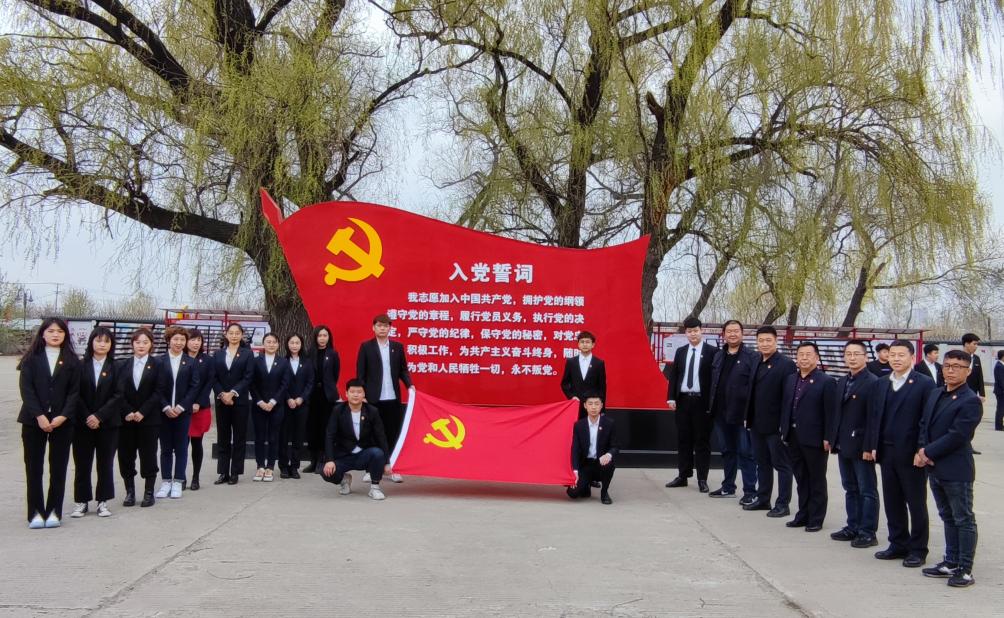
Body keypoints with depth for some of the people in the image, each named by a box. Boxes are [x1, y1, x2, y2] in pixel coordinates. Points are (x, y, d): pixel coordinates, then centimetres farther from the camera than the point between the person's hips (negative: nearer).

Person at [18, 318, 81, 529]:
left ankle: (54, 512, 10)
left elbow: (74, 391, 1)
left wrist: (63, 416, -12)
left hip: (62, 422, 1)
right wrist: (39, 416, -15)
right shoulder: (31, 358, 3)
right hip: (34, 421, 0)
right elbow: (26, 388, -5)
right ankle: (36, 513, 7)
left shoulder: (72, 361, 5)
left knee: (58, 468, 2)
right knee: (34, 468, 1)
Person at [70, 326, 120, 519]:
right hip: (83, 423, 0)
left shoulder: (116, 367, 2)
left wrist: (99, 416, -13)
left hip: (108, 423, 0)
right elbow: (76, 394, 0)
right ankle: (81, 501, 12)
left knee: (105, 463, 4)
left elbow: (117, 396, -4)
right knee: (82, 463, 3)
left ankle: (103, 501, 12)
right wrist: (86, 417, -10)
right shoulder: (81, 366, 3)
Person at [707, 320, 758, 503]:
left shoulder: (751, 357, -7)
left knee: (745, 453, -1)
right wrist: (712, 406, 9)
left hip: (741, 414, -6)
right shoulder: (718, 356, 13)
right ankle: (728, 487, 26)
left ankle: (750, 491, 4)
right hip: (721, 413, 6)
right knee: (727, 451, 16)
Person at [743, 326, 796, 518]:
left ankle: (783, 504, 8)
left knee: (782, 465, 2)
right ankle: (763, 500, 25)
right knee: (762, 463, 16)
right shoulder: (757, 363, 12)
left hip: (776, 425, -7)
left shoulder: (786, 364, -11)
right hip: (757, 423, 7)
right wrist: (749, 417, 11)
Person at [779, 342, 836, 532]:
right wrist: (784, 431, 8)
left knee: (816, 480, 5)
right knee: (801, 479, 13)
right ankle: (803, 515, 21)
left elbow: (830, 413, -11)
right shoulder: (790, 379, 11)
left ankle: (816, 519, 12)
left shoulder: (826, 382, -8)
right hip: (793, 438, 6)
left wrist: (828, 438, -15)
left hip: (815, 439, -6)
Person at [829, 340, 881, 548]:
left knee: (867, 491, 2)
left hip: (861, 447, -8)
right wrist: (833, 439, 11)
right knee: (850, 489, 14)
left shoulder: (873, 383, -11)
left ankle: (868, 532, 7)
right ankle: (853, 527, 22)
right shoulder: (841, 382, 14)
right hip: (843, 445, 8)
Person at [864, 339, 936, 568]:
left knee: (916, 503, 5)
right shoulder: (881, 384, 11)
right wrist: (870, 446, 6)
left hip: (910, 454, -5)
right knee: (892, 502, 12)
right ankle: (898, 545, 23)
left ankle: (918, 549, 15)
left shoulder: (924, 384, -6)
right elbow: (873, 417, 11)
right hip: (886, 452, 5)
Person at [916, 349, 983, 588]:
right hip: (935, 469, 8)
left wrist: (928, 453, -15)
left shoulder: (970, 401, -14)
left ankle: (965, 569, 7)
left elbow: (956, 436, -19)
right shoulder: (935, 395, 12)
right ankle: (951, 562, 26)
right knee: (948, 518, 17)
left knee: (964, 520, 1)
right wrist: (922, 450, -5)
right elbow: (924, 425, 13)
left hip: (956, 471, -8)